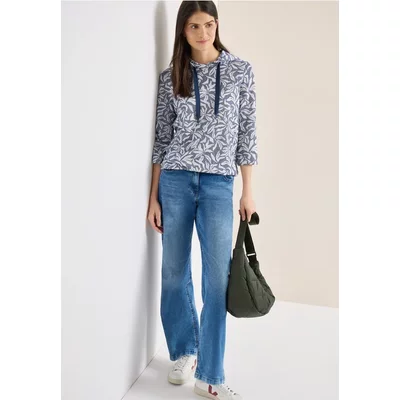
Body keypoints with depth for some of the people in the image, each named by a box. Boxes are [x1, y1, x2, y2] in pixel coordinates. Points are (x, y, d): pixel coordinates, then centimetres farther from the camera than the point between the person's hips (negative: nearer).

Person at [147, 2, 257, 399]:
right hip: (175, 180, 2)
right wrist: (153, 196, 3)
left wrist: (248, 191, 0)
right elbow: (161, 138, 7)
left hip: (218, 183, -1)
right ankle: (183, 352, 31)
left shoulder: (240, 70, 6)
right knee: (174, 271, 8)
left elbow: (246, 131, 5)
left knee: (218, 278, -3)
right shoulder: (170, 77, 8)